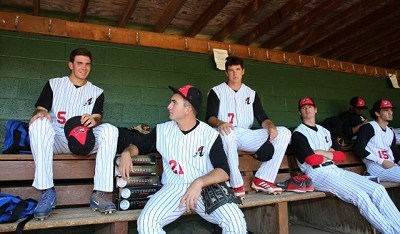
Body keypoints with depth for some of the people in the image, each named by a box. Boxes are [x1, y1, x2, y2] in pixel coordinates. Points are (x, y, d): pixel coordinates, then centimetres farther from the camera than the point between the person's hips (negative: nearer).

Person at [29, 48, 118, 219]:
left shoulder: (97, 92, 14)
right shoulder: (54, 84, 13)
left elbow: (98, 118, 1)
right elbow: (39, 110, 5)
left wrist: (94, 120, -25)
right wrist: (41, 113, -22)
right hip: (57, 140, 0)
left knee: (110, 130, -28)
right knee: (39, 123, -32)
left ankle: (98, 194, -31)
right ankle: (47, 191, -31)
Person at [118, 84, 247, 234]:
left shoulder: (210, 135, -4)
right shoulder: (162, 130, 6)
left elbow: (224, 171, -11)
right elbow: (138, 146, 20)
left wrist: (199, 182, -29)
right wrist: (127, 153, -4)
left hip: (206, 188, -2)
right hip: (173, 188, 2)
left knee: (235, 221, -26)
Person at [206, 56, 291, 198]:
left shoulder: (251, 93, 17)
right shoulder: (216, 91, 6)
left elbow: (262, 118, 10)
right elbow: (210, 117, -6)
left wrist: (271, 126, -14)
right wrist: (219, 123, -30)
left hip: (246, 136, 4)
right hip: (226, 136, -4)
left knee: (284, 133, -13)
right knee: (227, 132, -41)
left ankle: (262, 180, -15)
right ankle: (236, 185, -34)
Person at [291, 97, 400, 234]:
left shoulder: (325, 131, 25)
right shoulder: (298, 134, 2)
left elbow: (342, 156, 15)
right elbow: (311, 159, -12)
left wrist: (323, 153, -2)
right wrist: (330, 154, 5)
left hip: (336, 170, 7)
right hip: (318, 174, -7)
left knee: (378, 189, -11)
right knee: (360, 195, -25)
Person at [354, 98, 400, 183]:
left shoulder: (391, 132, 22)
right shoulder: (368, 127, -3)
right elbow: (359, 150, -14)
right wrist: (382, 161, -17)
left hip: (391, 166, 8)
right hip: (375, 166, -8)